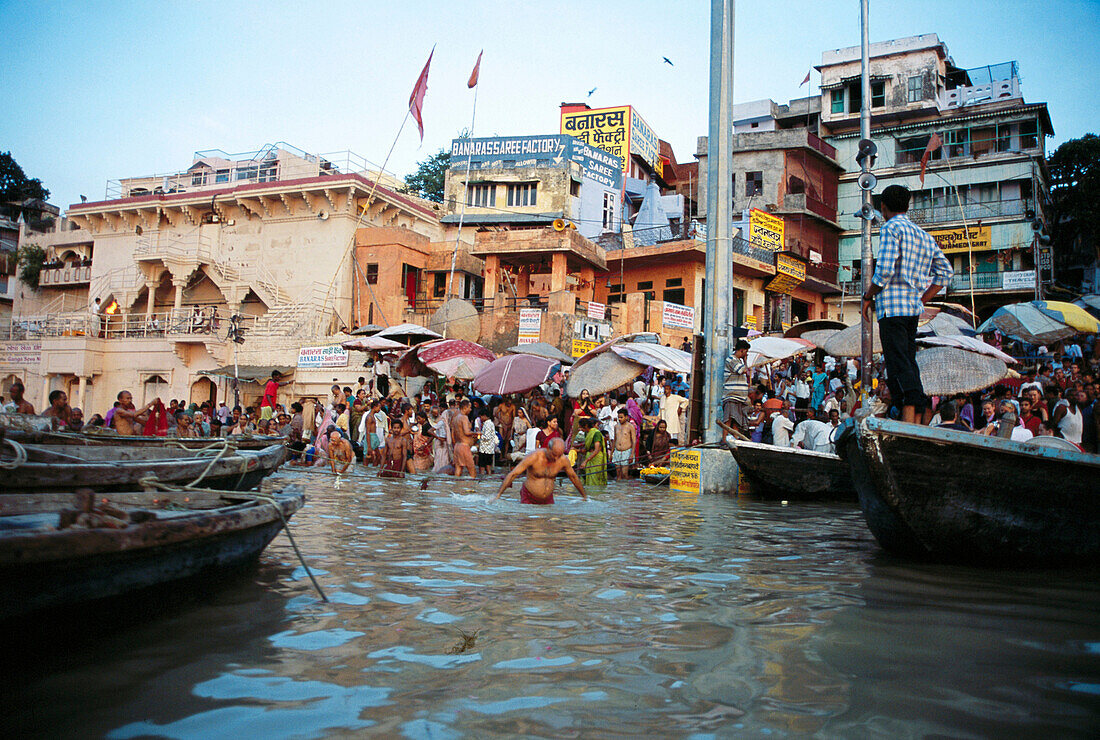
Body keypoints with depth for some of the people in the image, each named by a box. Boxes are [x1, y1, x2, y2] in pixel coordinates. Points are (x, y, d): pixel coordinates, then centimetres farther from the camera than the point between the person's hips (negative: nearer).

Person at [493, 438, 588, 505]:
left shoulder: (563, 460, -10)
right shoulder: (534, 457, -22)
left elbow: (573, 477, 9)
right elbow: (512, 474, -20)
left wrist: (584, 496, 20)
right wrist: (498, 494, -22)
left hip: (548, 499, 4)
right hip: (529, 498, -4)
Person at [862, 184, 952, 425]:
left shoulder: (891, 228, -4)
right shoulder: (924, 235, 19)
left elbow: (885, 270, -16)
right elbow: (945, 271, 19)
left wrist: (868, 296, -3)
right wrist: (922, 299, 18)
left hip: (892, 305, -8)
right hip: (914, 307, 8)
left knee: (897, 362, -12)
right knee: (908, 361, 11)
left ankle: (908, 420, -21)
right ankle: (920, 416, 11)